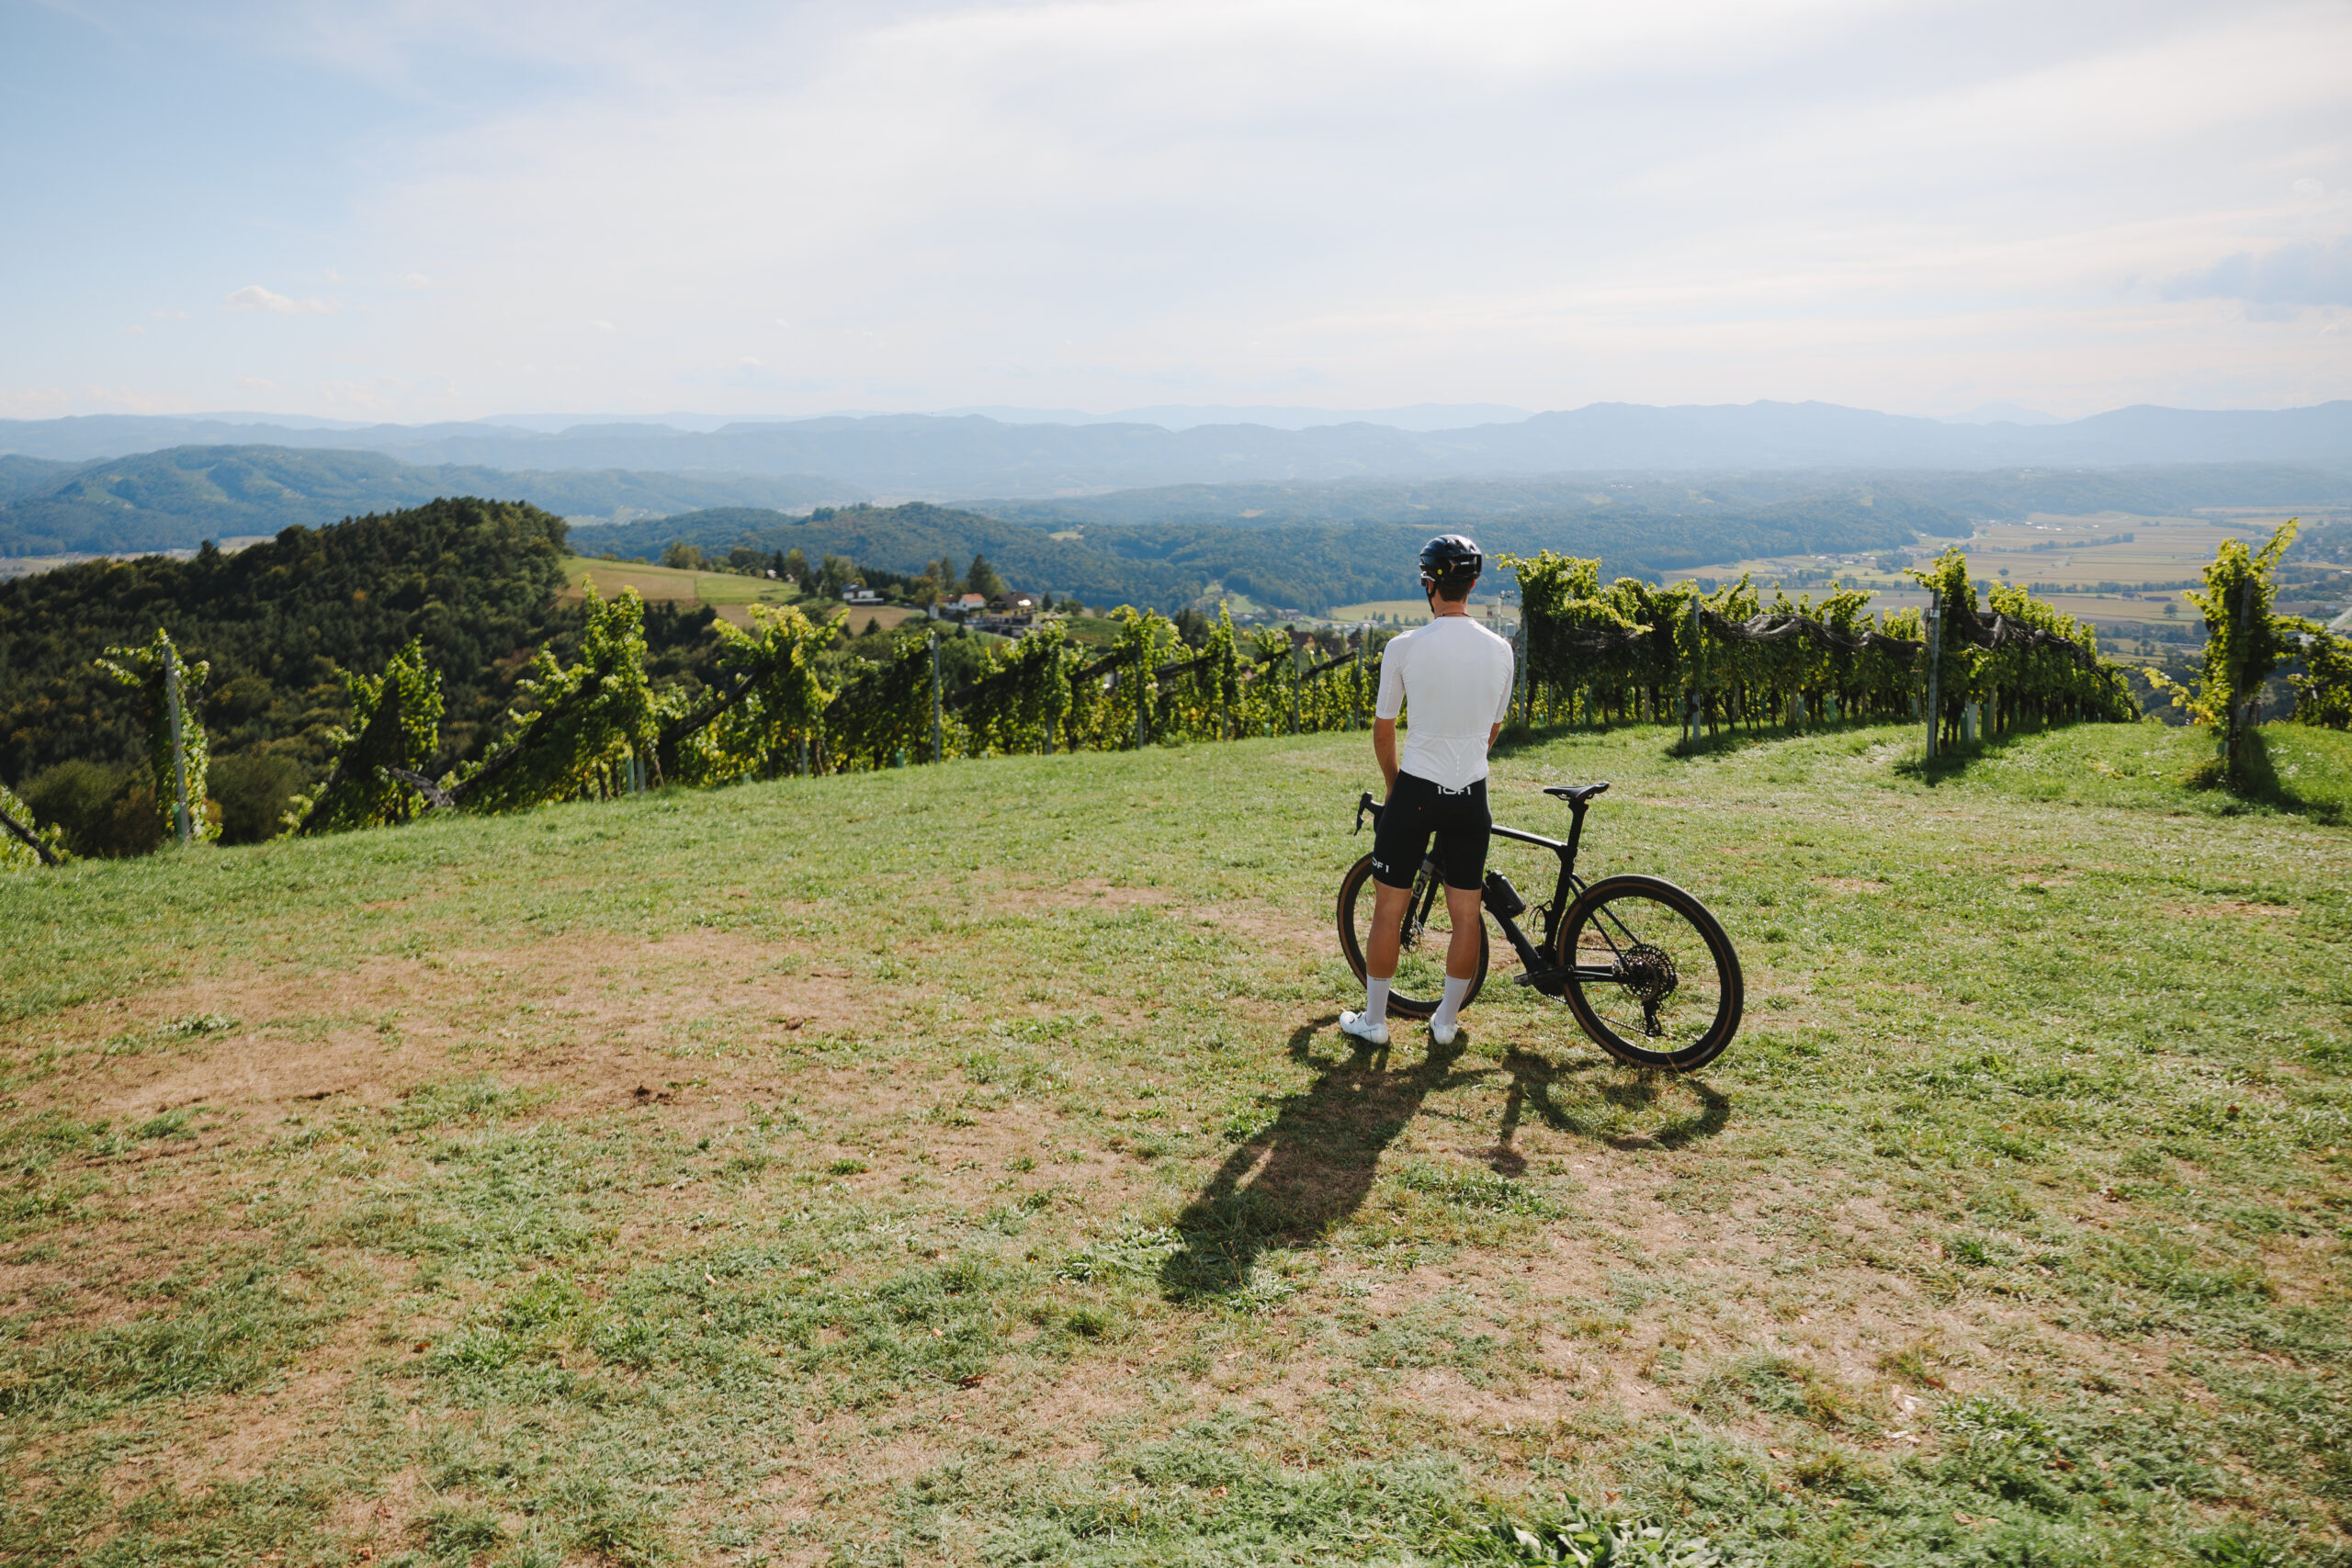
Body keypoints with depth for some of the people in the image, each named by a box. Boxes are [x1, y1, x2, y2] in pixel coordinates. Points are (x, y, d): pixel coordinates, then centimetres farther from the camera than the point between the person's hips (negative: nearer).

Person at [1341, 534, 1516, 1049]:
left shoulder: (1403, 648, -10)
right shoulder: (1499, 649, 0)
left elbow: (1383, 732, -1)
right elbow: (1495, 728, 13)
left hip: (1416, 791, -3)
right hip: (1473, 795, 3)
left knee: (1389, 909, 9)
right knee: (1466, 913, 11)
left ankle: (1374, 1020, 18)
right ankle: (1446, 1021, 22)